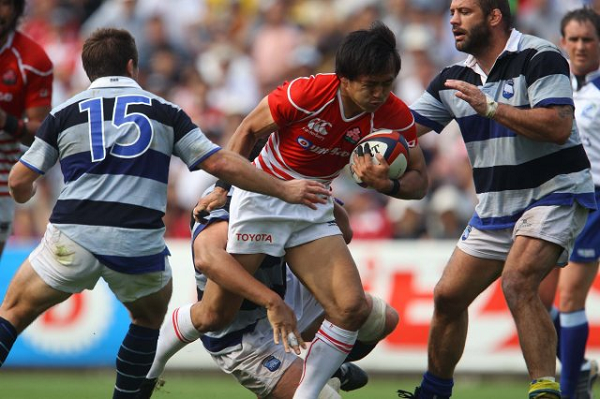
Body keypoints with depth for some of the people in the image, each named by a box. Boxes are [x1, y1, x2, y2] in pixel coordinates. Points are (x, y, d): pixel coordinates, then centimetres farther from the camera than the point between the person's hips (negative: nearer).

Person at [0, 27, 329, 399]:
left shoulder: (64, 114, 11)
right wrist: (285, 189, 16)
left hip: (72, 241, 0)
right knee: (150, 316, 30)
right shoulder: (164, 112, 11)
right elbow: (220, 163, 7)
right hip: (140, 244, 1)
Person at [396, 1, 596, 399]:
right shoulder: (454, 79, 8)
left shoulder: (539, 58, -14)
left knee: (518, 283, -29)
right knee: (448, 296, 9)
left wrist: (491, 107, -27)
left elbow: (558, 126, -25)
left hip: (554, 194, -8)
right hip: (495, 208, 8)